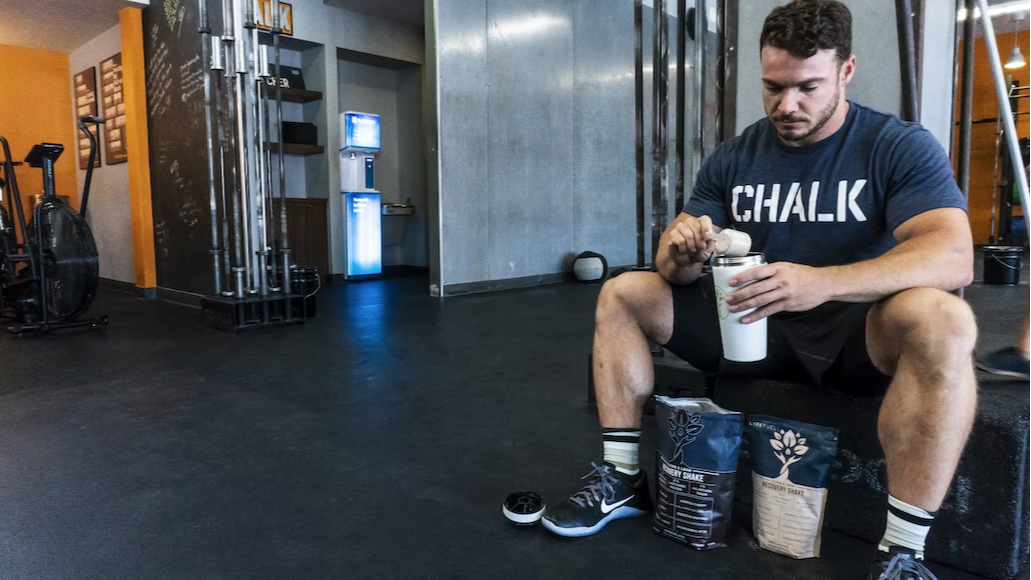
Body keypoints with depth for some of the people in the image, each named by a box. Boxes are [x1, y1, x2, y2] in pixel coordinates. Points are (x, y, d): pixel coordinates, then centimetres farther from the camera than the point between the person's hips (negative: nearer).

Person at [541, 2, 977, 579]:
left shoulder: (901, 147, -8)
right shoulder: (734, 158, 2)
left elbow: (954, 257, -24)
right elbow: (674, 266, 0)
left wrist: (823, 283, -41)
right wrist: (682, 252, -26)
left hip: (855, 335, -3)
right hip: (750, 327, 4)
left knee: (942, 320, -35)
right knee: (621, 295, -6)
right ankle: (623, 480, -1)